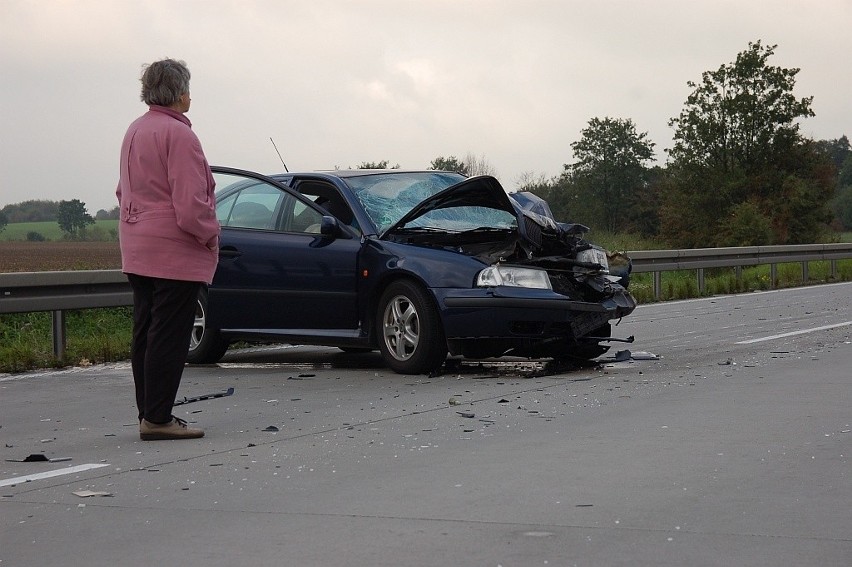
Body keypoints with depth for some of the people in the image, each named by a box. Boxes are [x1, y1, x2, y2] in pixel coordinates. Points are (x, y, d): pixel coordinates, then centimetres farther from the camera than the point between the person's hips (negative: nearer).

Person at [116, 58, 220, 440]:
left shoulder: (135, 131, 14)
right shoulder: (177, 134, -16)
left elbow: (124, 191, 21)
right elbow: (190, 203, -21)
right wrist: (209, 234, -6)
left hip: (138, 251, 9)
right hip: (174, 252, -9)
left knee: (146, 334, 12)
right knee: (169, 336, -7)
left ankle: (149, 414, 17)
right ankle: (157, 419, -8)